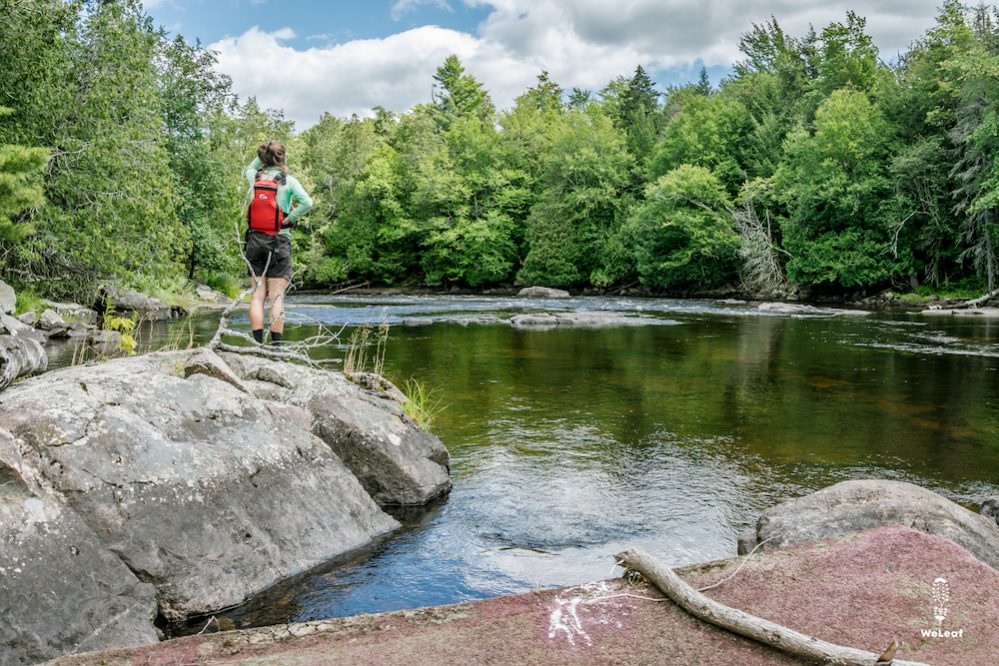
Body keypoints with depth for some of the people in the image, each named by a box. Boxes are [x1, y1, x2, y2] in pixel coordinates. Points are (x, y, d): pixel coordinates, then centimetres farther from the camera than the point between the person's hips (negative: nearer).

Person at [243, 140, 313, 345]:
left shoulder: (254, 177, 6)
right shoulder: (288, 181, -4)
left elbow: (246, 170, 32)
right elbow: (307, 203, -18)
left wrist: (261, 156, 20)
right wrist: (289, 219, -7)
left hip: (255, 241, 4)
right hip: (279, 242, -3)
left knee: (257, 296, 5)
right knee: (277, 298, -3)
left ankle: (258, 345, 1)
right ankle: (276, 346, -4)